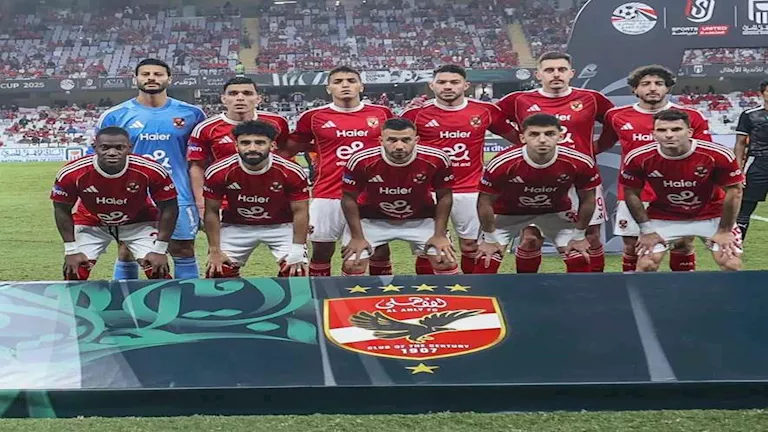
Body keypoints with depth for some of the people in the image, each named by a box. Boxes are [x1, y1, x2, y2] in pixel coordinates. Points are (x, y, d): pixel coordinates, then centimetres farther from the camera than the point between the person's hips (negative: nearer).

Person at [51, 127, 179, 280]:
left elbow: (169, 208, -17)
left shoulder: (151, 171, -31)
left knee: (158, 273, -12)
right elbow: (62, 209, -10)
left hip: (139, 223, 0)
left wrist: (160, 250, -17)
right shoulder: (72, 173, -28)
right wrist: (71, 250, -11)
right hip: (90, 224, 1)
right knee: (74, 273, -7)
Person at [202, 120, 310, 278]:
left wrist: (298, 250, -15)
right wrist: (214, 250, -7)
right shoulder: (218, 172, -21)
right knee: (218, 273, -3)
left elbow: (300, 212, -12)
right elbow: (212, 212, -9)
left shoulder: (292, 173, -23)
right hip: (235, 227, 1)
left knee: (296, 273, -14)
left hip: (281, 226, -1)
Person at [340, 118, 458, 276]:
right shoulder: (362, 161, -27)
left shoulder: (436, 160, -25)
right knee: (352, 266, -10)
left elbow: (444, 197, -7)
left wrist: (440, 234, -8)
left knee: (447, 263, -7)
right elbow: (349, 199, -11)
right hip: (372, 220, -1)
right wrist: (357, 237, -9)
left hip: (420, 220, 1)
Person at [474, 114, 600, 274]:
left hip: (557, 211, 2)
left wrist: (579, 235, 0)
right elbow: (485, 202, -17)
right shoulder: (502, 164, -34)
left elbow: (587, 199, -8)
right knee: (486, 263, -10)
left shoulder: (580, 163, -29)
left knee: (580, 261, -5)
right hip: (508, 212, -2)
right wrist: (490, 239, -8)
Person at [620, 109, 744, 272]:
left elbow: (734, 192, -11)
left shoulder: (719, 155, -25)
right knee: (646, 265, -8)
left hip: (712, 216, 0)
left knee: (731, 265, -9)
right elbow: (631, 194, -7)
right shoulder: (638, 159, -22)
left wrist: (724, 230, -6)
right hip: (663, 218, 0)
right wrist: (647, 230, -5)